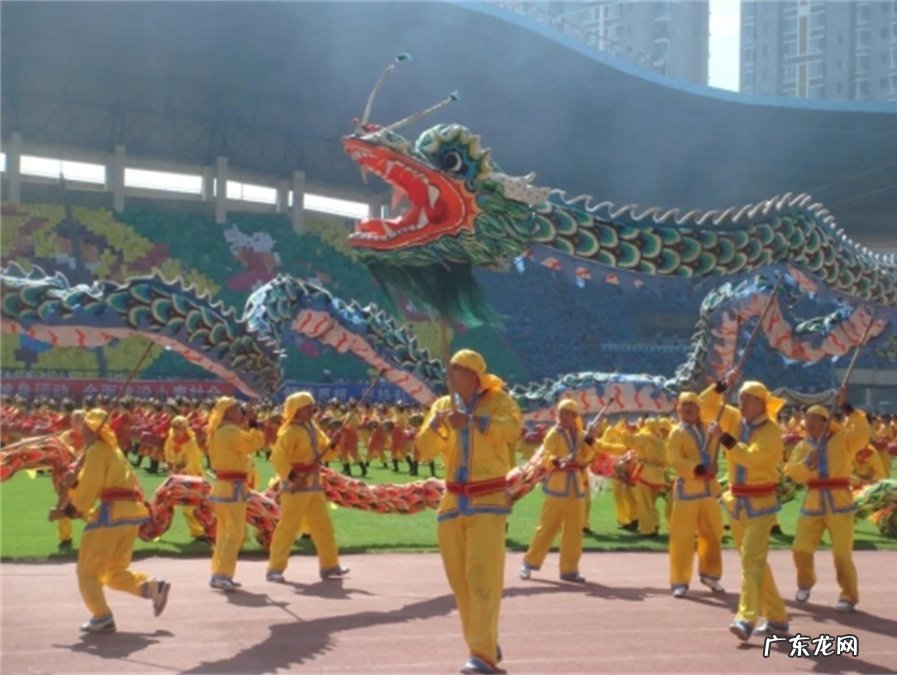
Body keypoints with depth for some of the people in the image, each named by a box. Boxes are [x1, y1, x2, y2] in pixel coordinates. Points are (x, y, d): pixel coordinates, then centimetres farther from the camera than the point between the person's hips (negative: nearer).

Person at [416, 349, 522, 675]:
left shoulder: (498, 400, -3)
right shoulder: (443, 405, 10)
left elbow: (512, 429, -24)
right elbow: (425, 451, 2)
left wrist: (473, 421, -36)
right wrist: (435, 425, -18)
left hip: (488, 501, -5)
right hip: (453, 501, 5)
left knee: (482, 577, -14)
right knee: (460, 581, 9)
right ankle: (486, 645, 24)